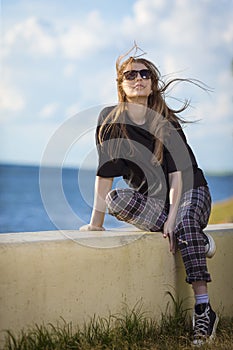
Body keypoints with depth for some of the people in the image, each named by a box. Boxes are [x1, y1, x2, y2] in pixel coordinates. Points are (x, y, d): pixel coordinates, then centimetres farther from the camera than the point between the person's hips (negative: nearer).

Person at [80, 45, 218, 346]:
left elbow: (177, 173, -16)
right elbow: (105, 173, -8)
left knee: (185, 223, -36)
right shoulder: (111, 119, -6)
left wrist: (173, 216, -29)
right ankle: (198, 238, -24)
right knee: (117, 199, -30)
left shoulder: (168, 123, -9)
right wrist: (96, 223, -11)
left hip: (189, 190, -2)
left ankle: (203, 310, -37)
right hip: (150, 199, 2)